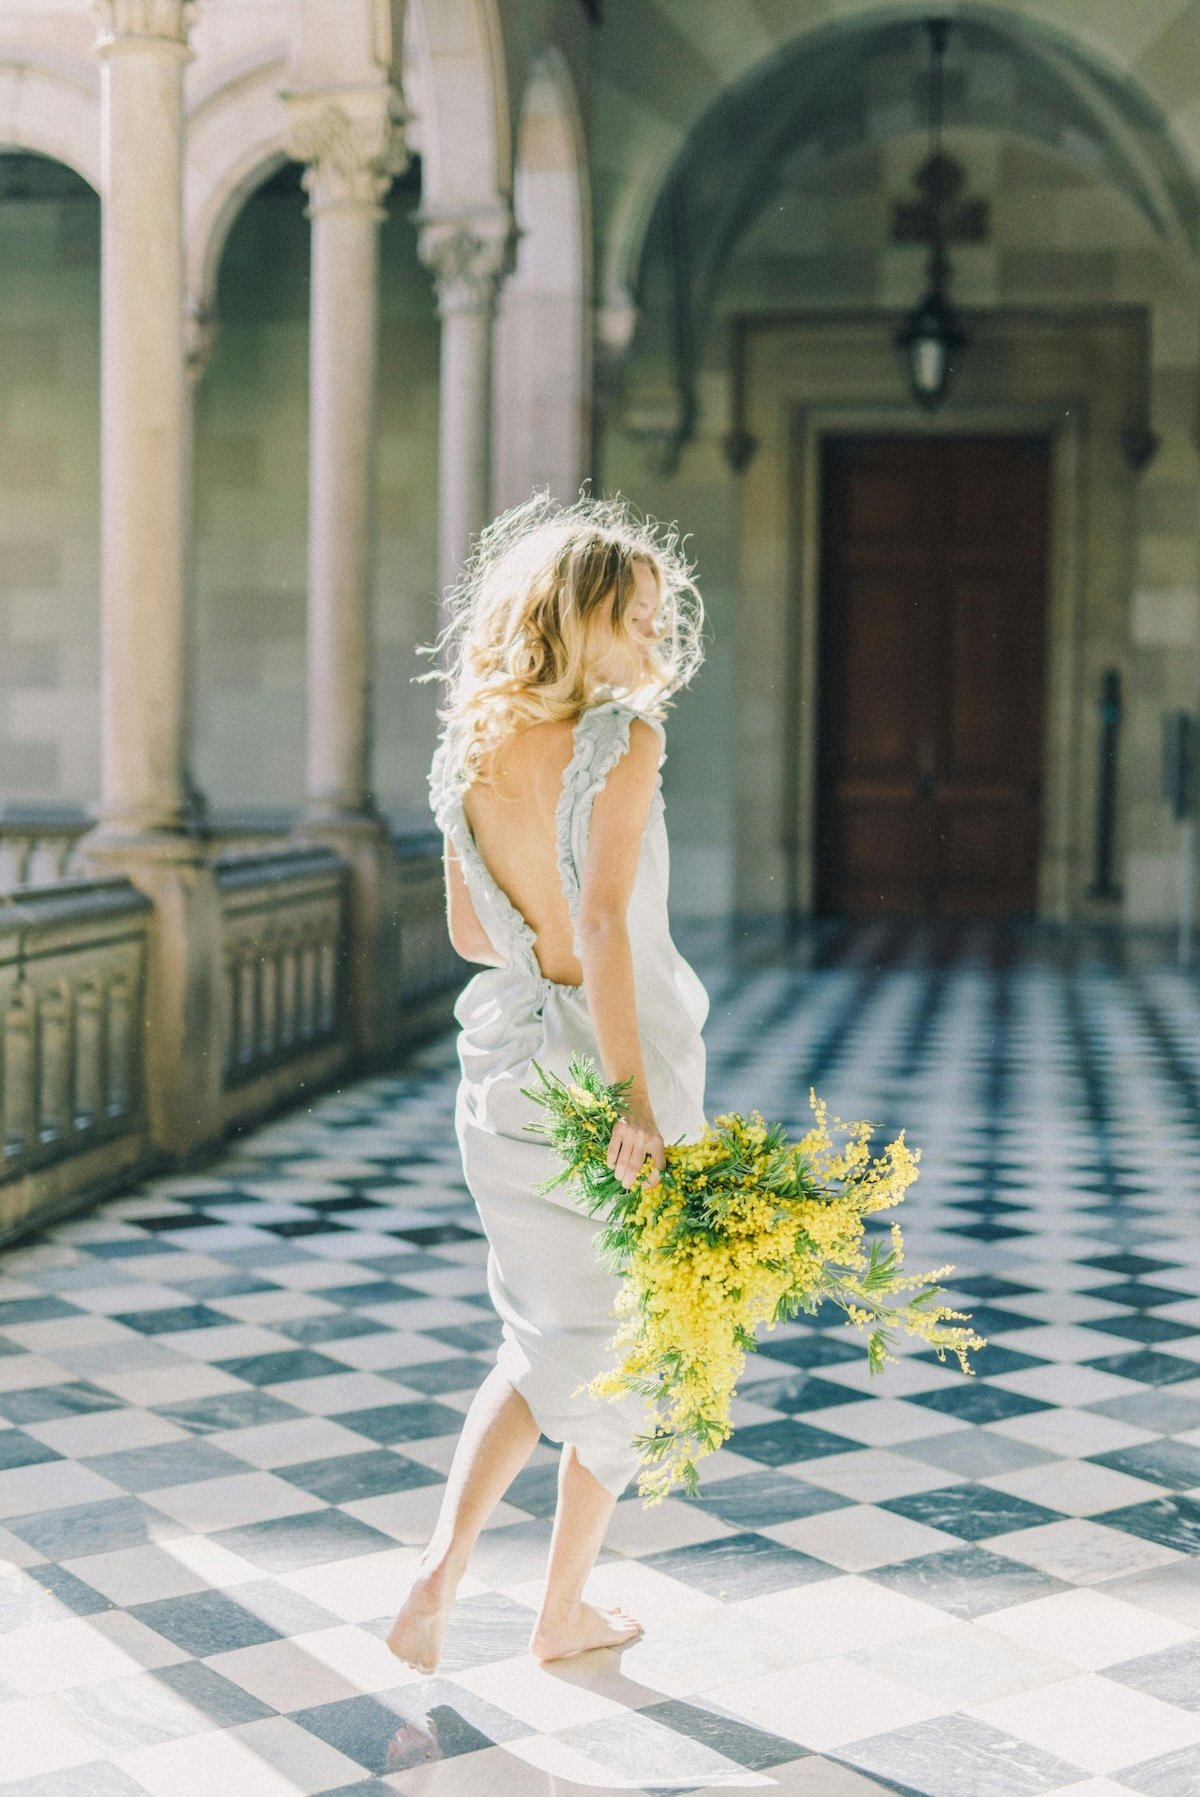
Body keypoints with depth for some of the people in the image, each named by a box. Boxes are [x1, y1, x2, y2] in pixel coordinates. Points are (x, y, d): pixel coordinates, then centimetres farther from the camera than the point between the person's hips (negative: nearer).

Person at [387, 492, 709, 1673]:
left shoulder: (468, 751, 3)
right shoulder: (623, 740, -16)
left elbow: (472, 932, 10)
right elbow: (606, 924, -26)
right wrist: (635, 1100, -29)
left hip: (509, 1062, 6)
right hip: (614, 1061, -5)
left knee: (543, 1340, 22)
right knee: (620, 1350, 14)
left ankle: (442, 1563, 5)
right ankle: (565, 1612, 26)